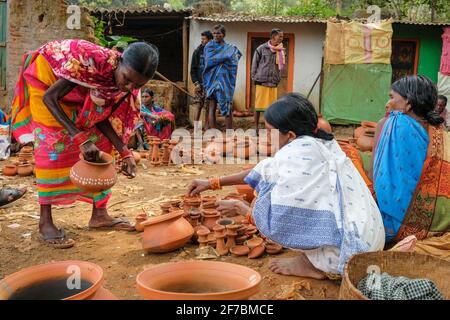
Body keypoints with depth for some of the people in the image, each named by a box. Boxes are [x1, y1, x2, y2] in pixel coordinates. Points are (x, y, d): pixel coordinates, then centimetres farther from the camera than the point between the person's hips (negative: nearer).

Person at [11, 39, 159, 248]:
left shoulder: (128, 85, -19)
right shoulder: (92, 59, -40)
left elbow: (102, 118, -9)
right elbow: (49, 97, -33)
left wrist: (125, 152, -20)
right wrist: (80, 138, -39)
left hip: (79, 93, 6)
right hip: (47, 78, -6)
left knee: (99, 141, -2)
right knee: (52, 144, -16)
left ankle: (99, 214, 5)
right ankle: (45, 222, -10)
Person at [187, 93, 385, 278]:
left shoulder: (298, 151, -17)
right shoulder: (315, 143, 9)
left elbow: (272, 215, -17)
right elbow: (266, 171, 17)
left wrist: (241, 208, 4)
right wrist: (213, 183, 21)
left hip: (349, 248, -9)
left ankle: (312, 263, 2)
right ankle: (315, 258, 11)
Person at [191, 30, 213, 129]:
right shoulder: (197, 51, 5)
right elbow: (193, 69, 6)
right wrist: (196, 83, -4)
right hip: (200, 84, 1)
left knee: (208, 107, 2)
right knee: (199, 105, 0)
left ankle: (206, 127, 9)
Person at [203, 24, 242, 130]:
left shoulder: (230, 48, 8)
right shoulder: (209, 46, 9)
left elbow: (233, 63, -2)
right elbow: (209, 60, -5)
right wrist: (225, 57, -3)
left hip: (224, 80, 0)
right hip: (212, 80, 0)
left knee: (227, 107, -2)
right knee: (212, 108, -2)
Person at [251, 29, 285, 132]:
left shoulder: (281, 51, 8)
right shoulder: (261, 49, -3)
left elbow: (281, 66, 16)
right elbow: (254, 64, 2)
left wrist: (277, 79, 10)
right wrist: (255, 78, 0)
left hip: (273, 84, 4)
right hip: (261, 82, -3)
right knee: (258, 106, 2)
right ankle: (256, 127, 10)